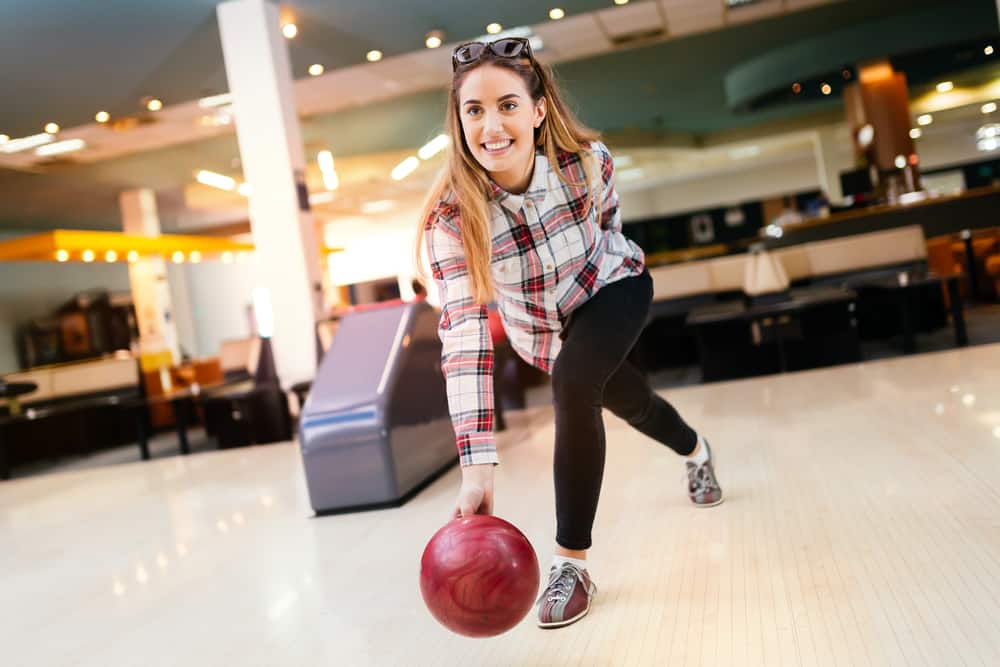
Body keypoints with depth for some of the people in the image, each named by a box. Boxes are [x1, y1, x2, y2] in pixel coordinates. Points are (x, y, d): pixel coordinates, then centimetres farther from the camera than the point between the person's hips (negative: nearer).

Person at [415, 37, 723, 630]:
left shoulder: (588, 160, -33)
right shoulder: (453, 214, -36)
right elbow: (463, 334, -43)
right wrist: (478, 467, -49)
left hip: (613, 288, -1)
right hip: (541, 327, 2)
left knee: (574, 382, -31)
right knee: (629, 402, 23)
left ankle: (572, 563, -14)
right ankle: (695, 451, 61)